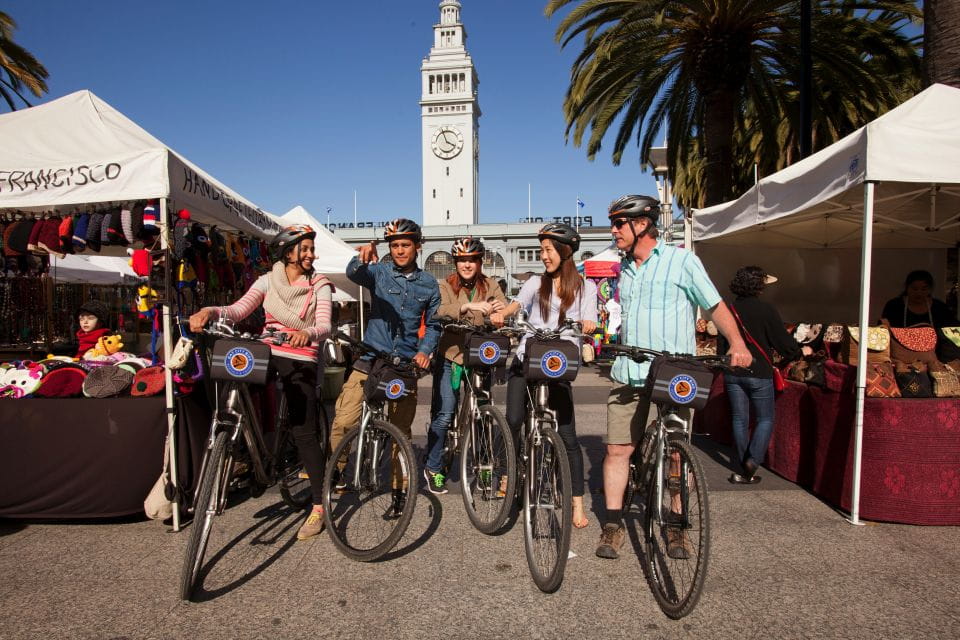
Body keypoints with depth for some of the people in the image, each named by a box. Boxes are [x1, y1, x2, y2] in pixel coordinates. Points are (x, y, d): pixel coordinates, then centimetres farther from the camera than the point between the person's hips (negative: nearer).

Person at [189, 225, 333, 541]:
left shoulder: (319, 286, -1)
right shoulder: (267, 281, 7)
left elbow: (324, 326, -14)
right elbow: (238, 310, -3)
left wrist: (308, 333, -37)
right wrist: (210, 311, -24)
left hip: (301, 362, -4)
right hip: (267, 355, 4)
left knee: (304, 433, -6)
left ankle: (318, 506, 4)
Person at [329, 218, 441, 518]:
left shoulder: (429, 284, 8)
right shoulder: (379, 271, 3)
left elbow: (432, 324, 12)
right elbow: (354, 274, -19)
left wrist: (425, 350, -6)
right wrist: (362, 258, -41)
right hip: (370, 360, -1)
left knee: (400, 431, 8)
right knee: (343, 421, -10)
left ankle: (399, 490, 25)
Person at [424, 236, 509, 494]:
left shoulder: (490, 286, 4)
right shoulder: (445, 286, -4)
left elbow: (505, 312, -9)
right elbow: (438, 311, -23)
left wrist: (499, 315, -33)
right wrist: (471, 306, -38)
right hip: (450, 356, -2)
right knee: (444, 414, -5)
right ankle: (432, 468, 15)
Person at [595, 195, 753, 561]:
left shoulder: (682, 261, -2)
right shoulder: (625, 268, 17)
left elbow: (716, 306, -2)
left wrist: (737, 343, -17)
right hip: (628, 375, 5)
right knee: (617, 449, 3)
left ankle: (676, 526, 22)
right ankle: (613, 523, 15)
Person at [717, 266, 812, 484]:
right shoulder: (766, 309, -10)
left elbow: (721, 343, 8)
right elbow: (782, 340, -5)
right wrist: (801, 351, 14)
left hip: (733, 373, 4)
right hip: (759, 374, -4)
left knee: (739, 419, 9)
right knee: (765, 419, 10)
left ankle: (744, 469, 14)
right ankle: (752, 462, -5)